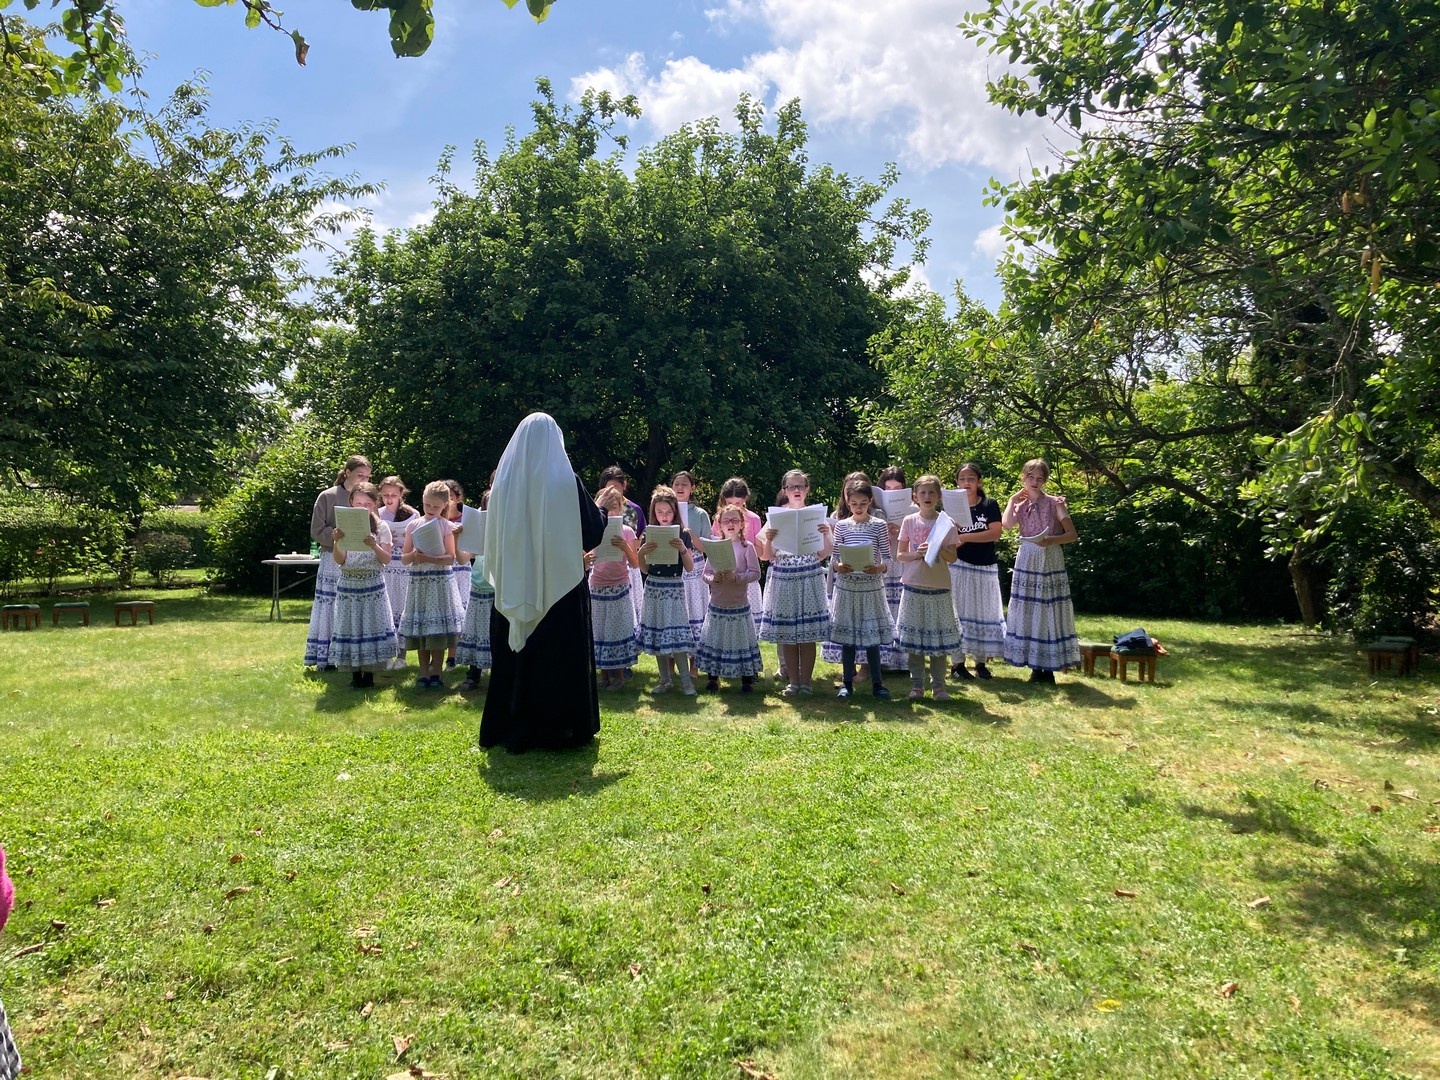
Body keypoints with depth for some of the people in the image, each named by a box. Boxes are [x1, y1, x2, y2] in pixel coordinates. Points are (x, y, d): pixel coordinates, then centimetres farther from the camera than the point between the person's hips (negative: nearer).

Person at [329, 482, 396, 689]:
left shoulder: (381, 527, 0)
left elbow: (386, 560, -5)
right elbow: (339, 560, -3)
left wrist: (374, 546, -21)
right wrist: (337, 541, -18)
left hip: (373, 584, -1)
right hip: (349, 584, 1)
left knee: (372, 624, 1)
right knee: (351, 626, 4)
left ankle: (369, 673, 11)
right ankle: (355, 674, 12)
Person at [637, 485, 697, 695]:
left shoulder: (683, 535, -1)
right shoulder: (649, 535, 4)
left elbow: (690, 568, -3)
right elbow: (644, 569, 4)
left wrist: (683, 549, -18)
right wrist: (641, 553, -13)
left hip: (675, 588, -2)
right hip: (654, 587, 3)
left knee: (677, 633, -7)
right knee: (657, 633, 6)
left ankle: (686, 680, -1)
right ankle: (664, 679, 16)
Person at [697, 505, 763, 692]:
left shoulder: (747, 547, -4)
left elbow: (755, 573, -10)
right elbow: (706, 573, 5)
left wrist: (736, 577, -22)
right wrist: (713, 578, -16)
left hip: (739, 605, -3)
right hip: (717, 605, 3)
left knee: (742, 640, 3)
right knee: (714, 640, 9)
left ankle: (747, 679, 15)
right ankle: (712, 677, 24)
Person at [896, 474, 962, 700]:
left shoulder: (946, 523, 0)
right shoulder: (909, 521, 2)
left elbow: (953, 557, 0)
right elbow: (900, 555, 4)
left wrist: (939, 550, -19)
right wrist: (916, 554, -14)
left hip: (939, 587, -1)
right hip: (913, 586, 1)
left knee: (939, 637, 3)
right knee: (913, 638, 5)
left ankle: (938, 685, 13)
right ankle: (917, 685, 15)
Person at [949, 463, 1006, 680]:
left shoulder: (990, 505, 1)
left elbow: (995, 533, -11)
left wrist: (965, 537, -18)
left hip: (985, 566, 0)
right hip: (959, 566, 0)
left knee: (984, 612, 5)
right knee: (959, 613, 0)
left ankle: (981, 661, 12)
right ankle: (958, 662, 3)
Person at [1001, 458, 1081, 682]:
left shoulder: (1055, 503, 0)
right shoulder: (1019, 505, 9)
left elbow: (1072, 534, -4)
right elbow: (1006, 524, -12)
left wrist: (1051, 540, -20)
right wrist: (1012, 500, -3)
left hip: (1050, 561, -3)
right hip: (1027, 561, 3)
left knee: (1049, 612, -3)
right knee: (1029, 612, 4)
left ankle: (1048, 668, 3)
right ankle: (1036, 666, 12)